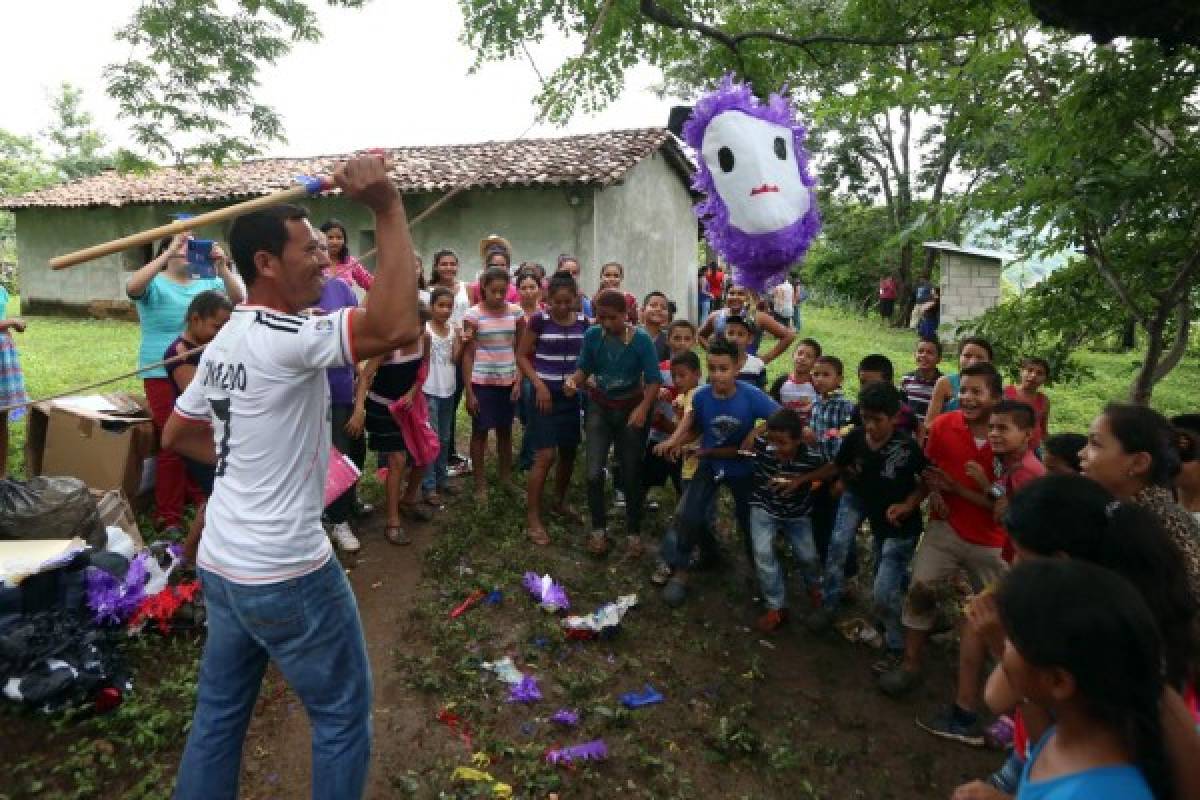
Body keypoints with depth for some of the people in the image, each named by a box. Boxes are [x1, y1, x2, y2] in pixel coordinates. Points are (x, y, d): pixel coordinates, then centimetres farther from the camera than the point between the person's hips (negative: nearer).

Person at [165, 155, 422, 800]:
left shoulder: (224, 342, 8)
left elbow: (176, 435, 20)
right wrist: (388, 209, -31)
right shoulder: (285, 337, -22)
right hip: (285, 574, -9)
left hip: (220, 564, 9)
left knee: (218, 714, 22)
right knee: (343, 716, 10)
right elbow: (398, 327, -37)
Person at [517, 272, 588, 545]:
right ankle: (532, 518, 1)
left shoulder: (582, 322, 2)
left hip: (572, 395, 5)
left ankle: (559, 502, 36)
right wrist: (538, 384, -14)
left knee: (569, 453, 14)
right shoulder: (539, 320, -9)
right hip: (546, 393, -5)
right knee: (545, 455, -9)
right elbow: (522, 356, -5)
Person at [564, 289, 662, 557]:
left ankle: (633, 532, 22)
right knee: (594, 472, -7)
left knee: (631, 474, 7)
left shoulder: (641, 340, -18)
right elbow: (583, 368, 0)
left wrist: (643, 408, -35)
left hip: (632, 409, -1)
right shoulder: (592, 335, -10)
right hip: (599, 408, 2)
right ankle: (597, 529, 11)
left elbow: (654, 380, -20)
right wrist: (572, 381, -23)